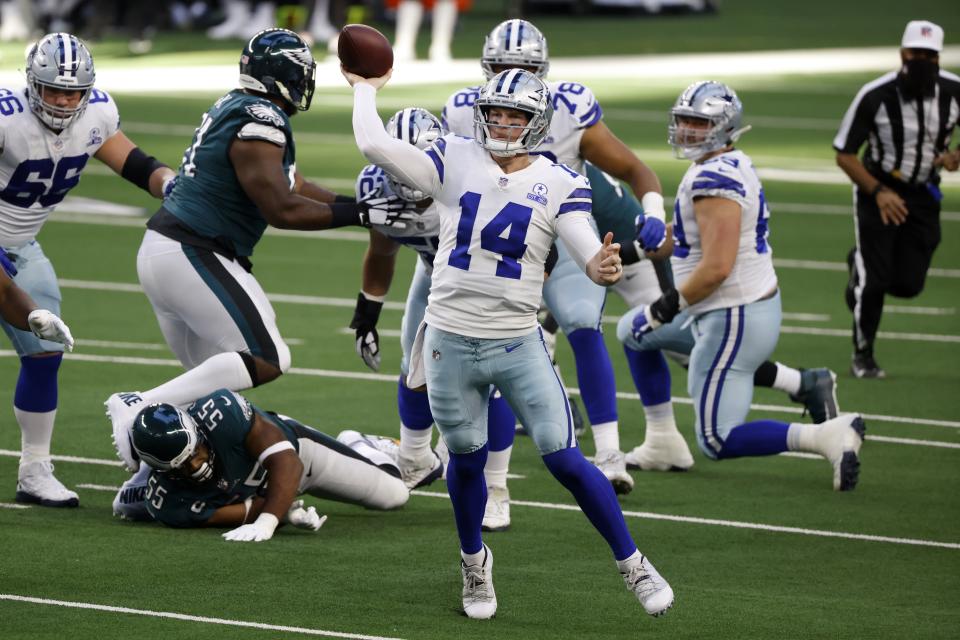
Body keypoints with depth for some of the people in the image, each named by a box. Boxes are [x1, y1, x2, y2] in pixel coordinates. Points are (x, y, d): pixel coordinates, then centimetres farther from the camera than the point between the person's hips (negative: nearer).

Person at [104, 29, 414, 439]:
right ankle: (139, 407, -16)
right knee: (267, 361, -9)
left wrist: (362, 205, 14)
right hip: (191, 256, -10)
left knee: (212, 377, 17)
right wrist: (359, 214, -13)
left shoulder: (234, 109, 14)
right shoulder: (260, 123, -16)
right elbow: (282, 210, -18)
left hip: (160, 251, 10)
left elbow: (292, 186, 19)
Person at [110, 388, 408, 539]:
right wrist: (287, 512, -43)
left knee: (394, 495, 8)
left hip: (292, 446, -1)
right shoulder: (168, 505, -38)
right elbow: (245, 512, -30)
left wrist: (266, 523, -58)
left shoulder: (221, 412, -46)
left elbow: (286, 462, -46)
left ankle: (358, 446, 42)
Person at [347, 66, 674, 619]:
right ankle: (474, 563, 38)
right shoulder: (456, 162, -1)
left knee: (566, 460, -4)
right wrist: (366, 88, 7)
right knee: (466, 459, 13)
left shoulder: (558, 184, -3)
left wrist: (603, 267, -36)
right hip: (451, 342, 1)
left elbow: (590, 256, -13)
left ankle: (632, 564, 10)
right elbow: (374, 145, -7)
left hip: (518, 344, -1)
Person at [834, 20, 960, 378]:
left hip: (924, 196, 3)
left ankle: (861, 263, 35)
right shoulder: (875, 96, -20)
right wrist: (879, 192, -22)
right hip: (877, 189, -3)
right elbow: (844, 154, -12)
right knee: (875, 279, -5)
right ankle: (862, 356, 15)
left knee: (908, 284, 1)